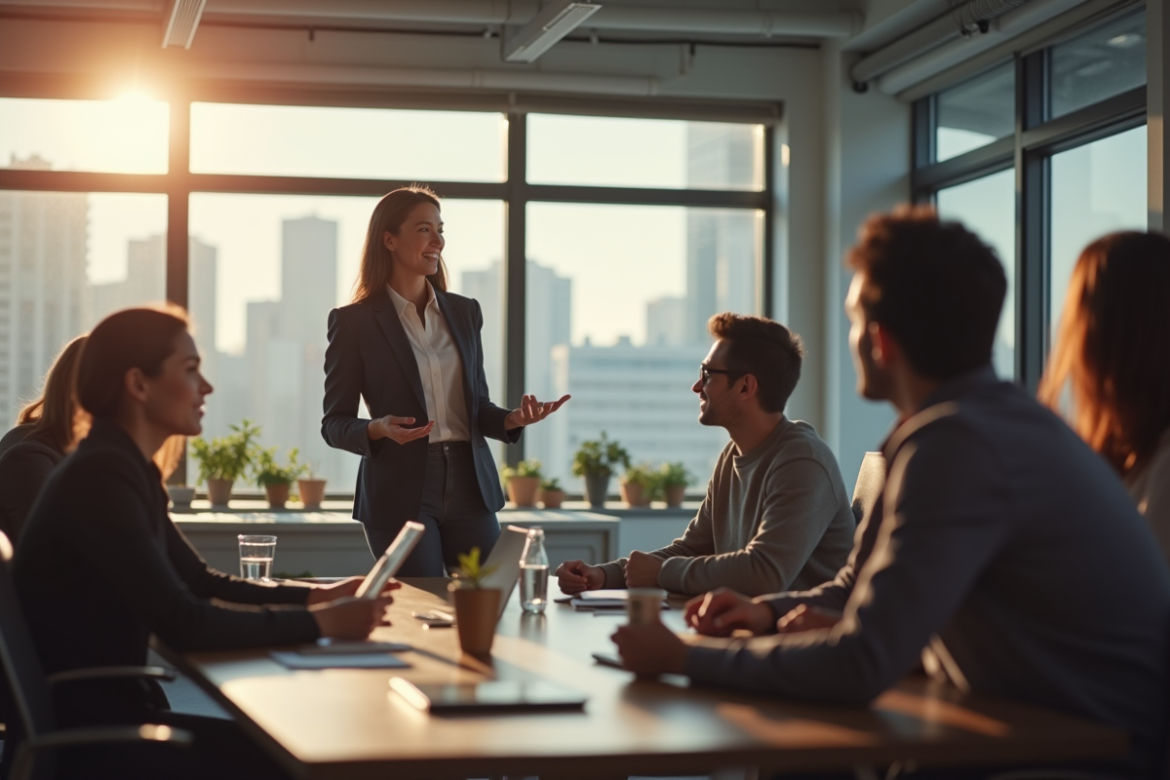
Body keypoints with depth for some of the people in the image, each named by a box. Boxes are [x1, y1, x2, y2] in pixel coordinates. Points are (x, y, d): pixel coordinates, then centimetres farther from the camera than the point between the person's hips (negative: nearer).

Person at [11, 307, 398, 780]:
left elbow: (200, 582, 16)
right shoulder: (100, 477, -20)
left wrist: (317, 596, 4)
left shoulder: (126, 469, 10)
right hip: (81, 739, -9)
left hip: (109, 715, 9)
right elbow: (184, 625, -24)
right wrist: (319, 623, -19)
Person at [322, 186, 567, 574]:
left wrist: (512, 419, -3)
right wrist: (377, 429, -20)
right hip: (400, 493, -4)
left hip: (469, 486, 4)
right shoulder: (354, 322, -1)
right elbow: (335, 423, 0)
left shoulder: (464, 312, 13)